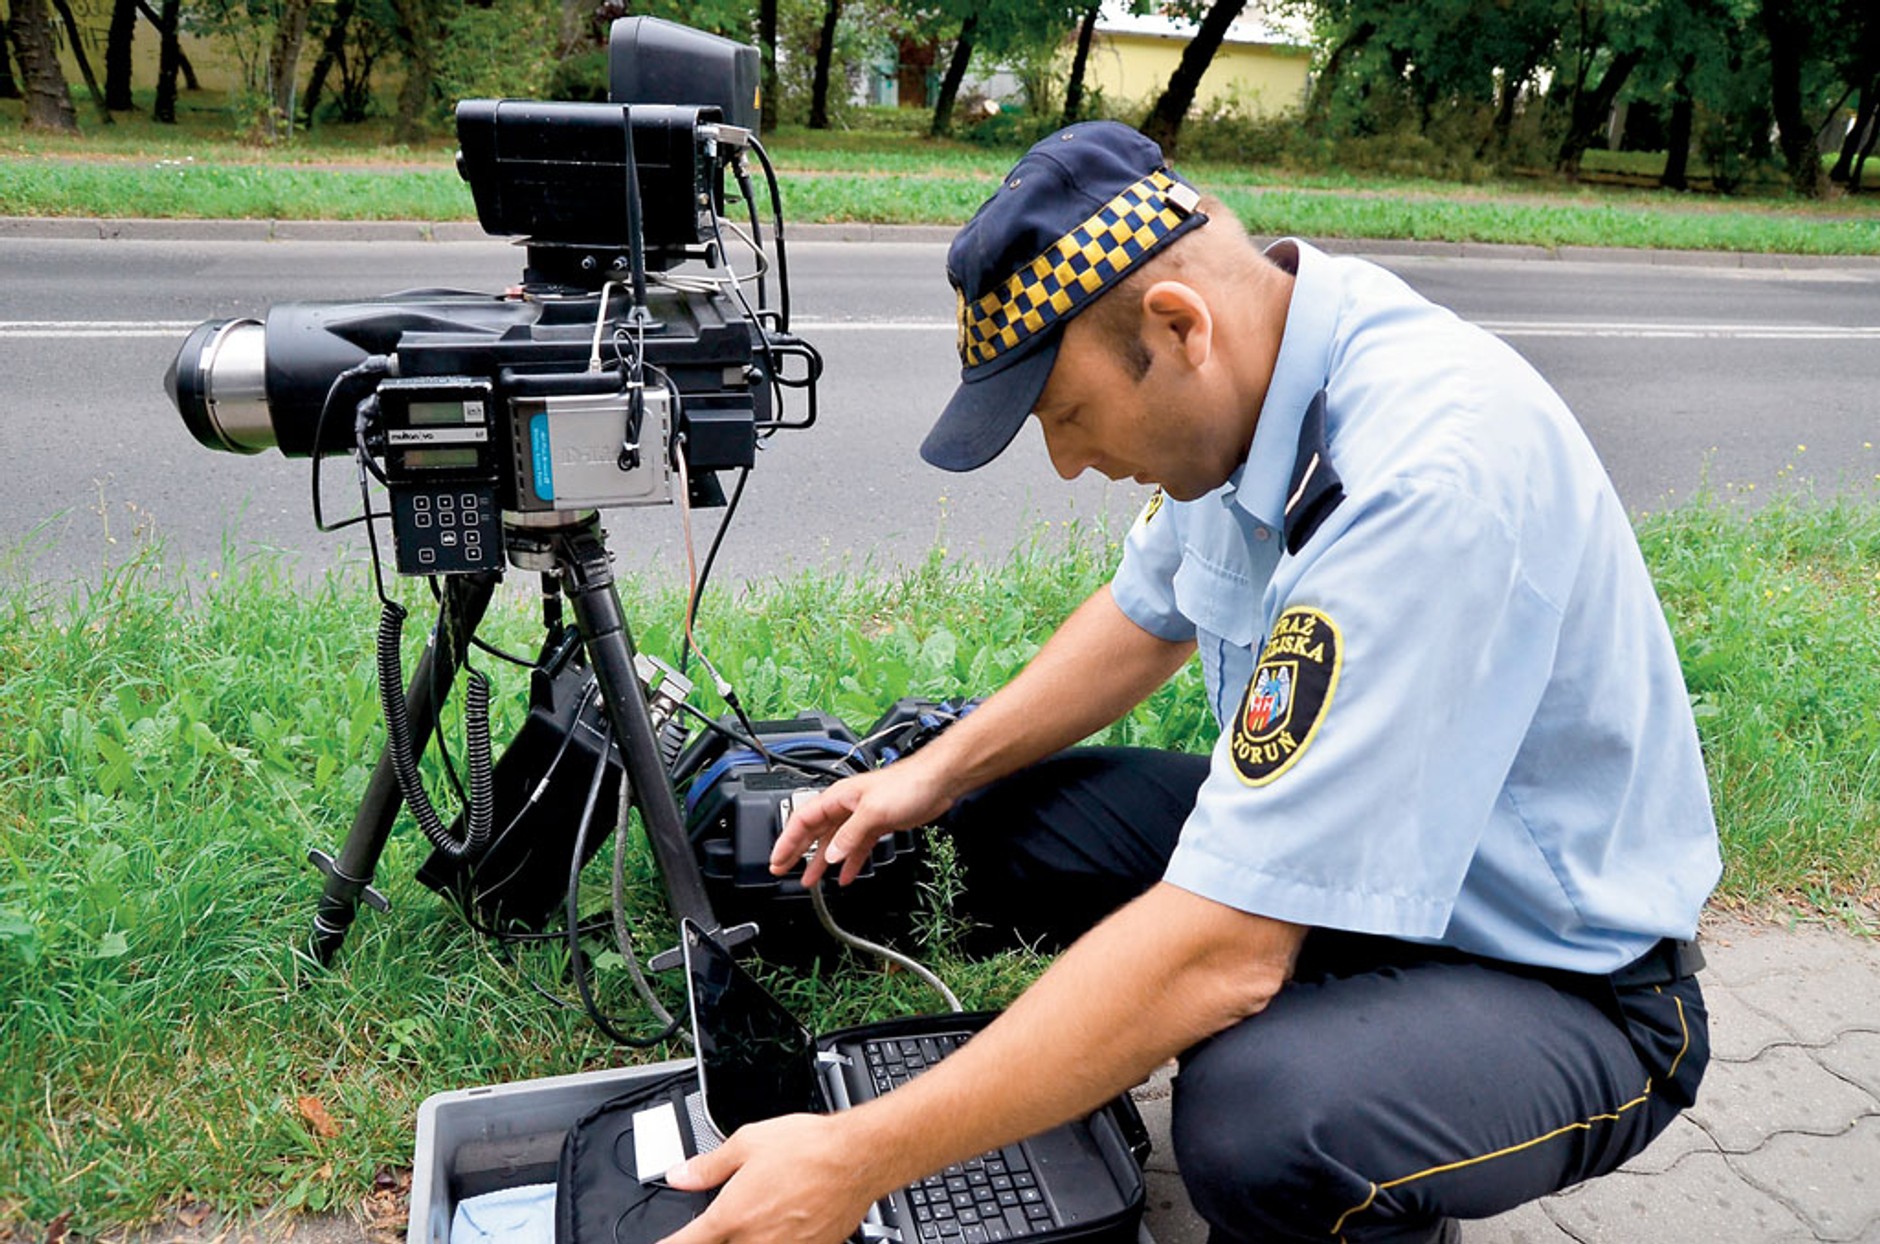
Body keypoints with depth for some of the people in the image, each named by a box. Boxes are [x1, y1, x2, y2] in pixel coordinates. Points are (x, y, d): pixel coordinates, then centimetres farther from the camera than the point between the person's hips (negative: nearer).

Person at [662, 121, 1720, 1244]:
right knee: (1007, 819, 0)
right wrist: (939, 771, -1)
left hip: (1564, 978, -7)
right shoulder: (1242, 371, -7)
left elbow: (1224, 949, -37)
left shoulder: (1425, 481, -35)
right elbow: (1150, 613, 11)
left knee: (1258, 1123, -36)